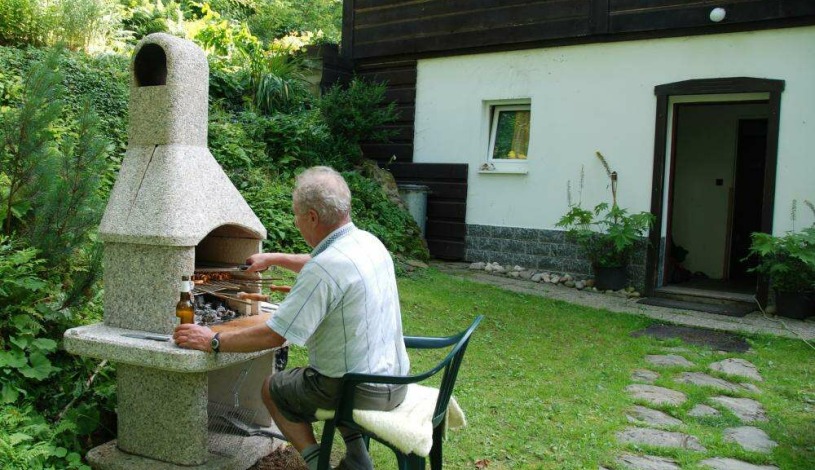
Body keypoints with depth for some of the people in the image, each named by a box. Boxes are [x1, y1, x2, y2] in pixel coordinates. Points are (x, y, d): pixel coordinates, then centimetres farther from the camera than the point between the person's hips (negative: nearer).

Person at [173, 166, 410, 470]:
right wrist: (274, 259, 29)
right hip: (395, 381, 8)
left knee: (272, 388, 18)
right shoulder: (369, 241, 0)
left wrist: (212, 341, -7)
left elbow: (273, 336, -20)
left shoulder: (324, 268, -26)